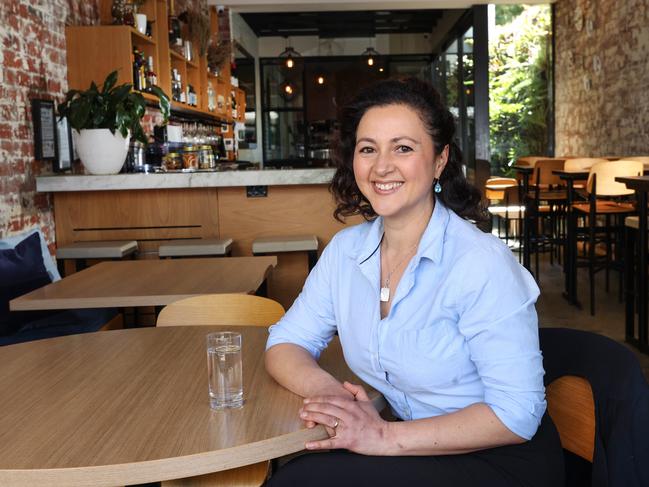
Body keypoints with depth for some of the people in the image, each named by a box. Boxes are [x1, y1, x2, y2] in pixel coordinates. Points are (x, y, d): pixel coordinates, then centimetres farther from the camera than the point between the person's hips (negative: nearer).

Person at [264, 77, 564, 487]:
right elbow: (286, 344, 5)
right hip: (413, 448, 5)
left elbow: (517, 413, -21)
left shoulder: (482, 262, -21)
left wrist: (387, 437, -27)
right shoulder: (345, 250, -1)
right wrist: (325, 389, -17)